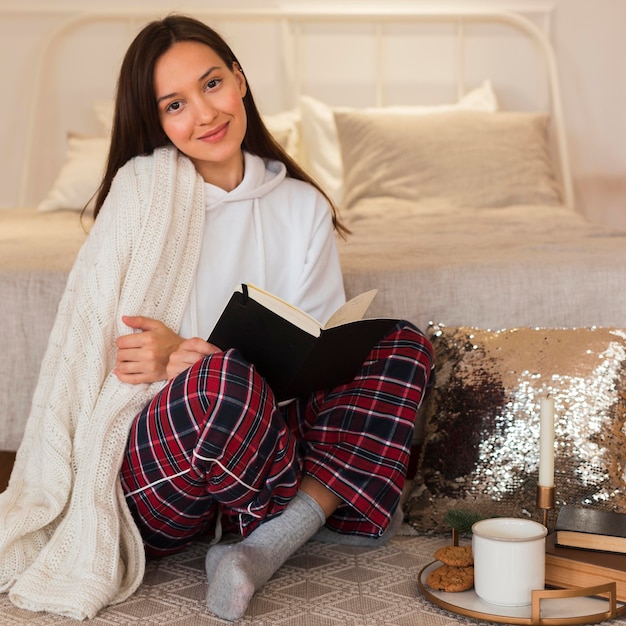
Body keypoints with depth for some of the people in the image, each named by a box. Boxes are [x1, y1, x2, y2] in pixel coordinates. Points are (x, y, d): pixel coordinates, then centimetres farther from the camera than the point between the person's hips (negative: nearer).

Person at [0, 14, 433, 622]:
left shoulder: (303, 206, 8)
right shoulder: (142, 187, -4)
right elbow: (103, 350, -8)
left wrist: (185, 355, -17)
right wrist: (208, 364, -24)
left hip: (260, 443, 5)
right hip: (143, 474, -5)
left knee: (403, 342, -9)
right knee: (225, 379, -38)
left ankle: (266, 545, -23)